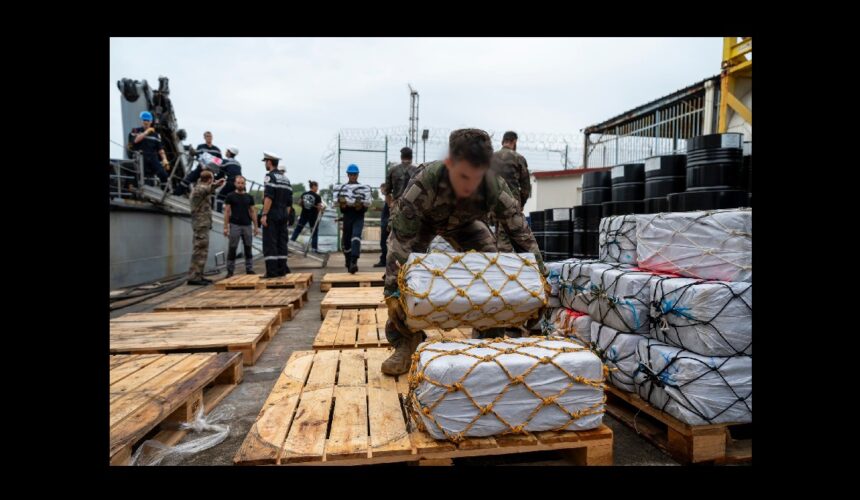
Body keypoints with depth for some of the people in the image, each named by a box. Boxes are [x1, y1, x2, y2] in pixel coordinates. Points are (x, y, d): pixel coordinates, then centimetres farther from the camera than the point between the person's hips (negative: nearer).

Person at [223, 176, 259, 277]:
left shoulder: (249, 197, 10)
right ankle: (230, 271, 5)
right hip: (235, 225, -3)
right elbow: (227, 212, 0)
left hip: (247, 225, 3)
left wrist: (255, 227, 5)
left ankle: (249, 269, 11)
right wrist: (225, 227, -7)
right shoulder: (230, 196, 2)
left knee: (248, 248, 5)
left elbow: (252, 212, 11)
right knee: (232, 248, -1)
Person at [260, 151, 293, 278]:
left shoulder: (270, 176, -7)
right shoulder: (285, 179, 16)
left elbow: (268, 197, -19)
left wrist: (264, 214, -19)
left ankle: (271, 271, -8)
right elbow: (289, 202, 15)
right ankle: (282, 269, 11)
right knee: (281, 243, 9)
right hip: (283, 216, 8)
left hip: (271, 215, -7)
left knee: (269, 244, -6)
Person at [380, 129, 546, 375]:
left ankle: (490, 339, 5)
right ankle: (406, 343, -6)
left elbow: (521, 233, -25)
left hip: (463, 222, 2)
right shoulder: (423, 183, -44)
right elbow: (401, 238, -41)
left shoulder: (496, 187, -36)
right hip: (419, 221, -2)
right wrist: (393, 291, -44)